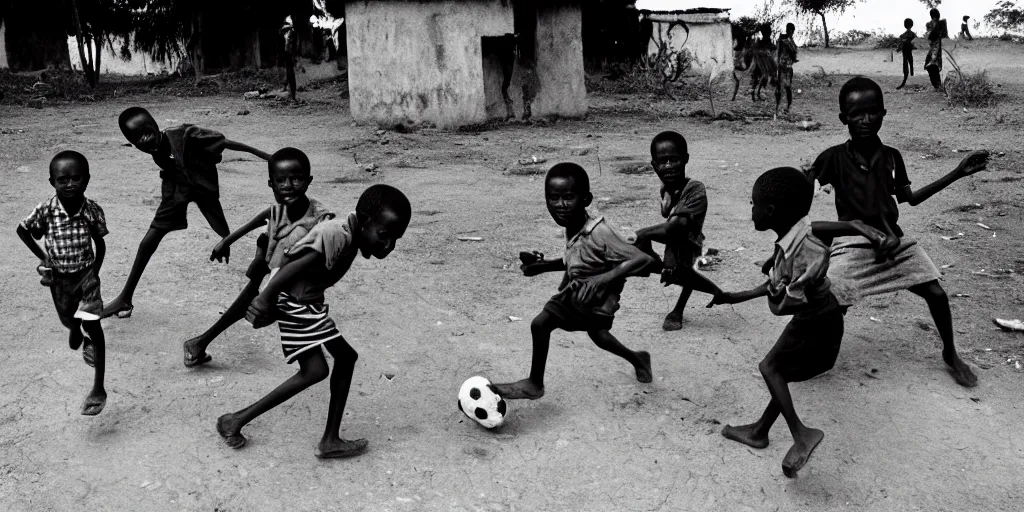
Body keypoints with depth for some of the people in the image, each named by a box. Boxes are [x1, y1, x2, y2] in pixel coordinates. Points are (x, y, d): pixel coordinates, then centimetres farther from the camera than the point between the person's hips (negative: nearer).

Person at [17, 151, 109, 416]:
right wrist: (42, 257, -6)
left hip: (86, 273, -2)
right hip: (59, 276, 2)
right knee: (68, 319, 24)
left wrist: (94, 274, -11)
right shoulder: (45, 210, -21)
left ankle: (98, 389, -4)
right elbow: (22, 230, -2)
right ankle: (76, 330, 66)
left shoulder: (93, 210, -20)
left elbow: (100, 244, -6)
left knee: (93, 326, -8)